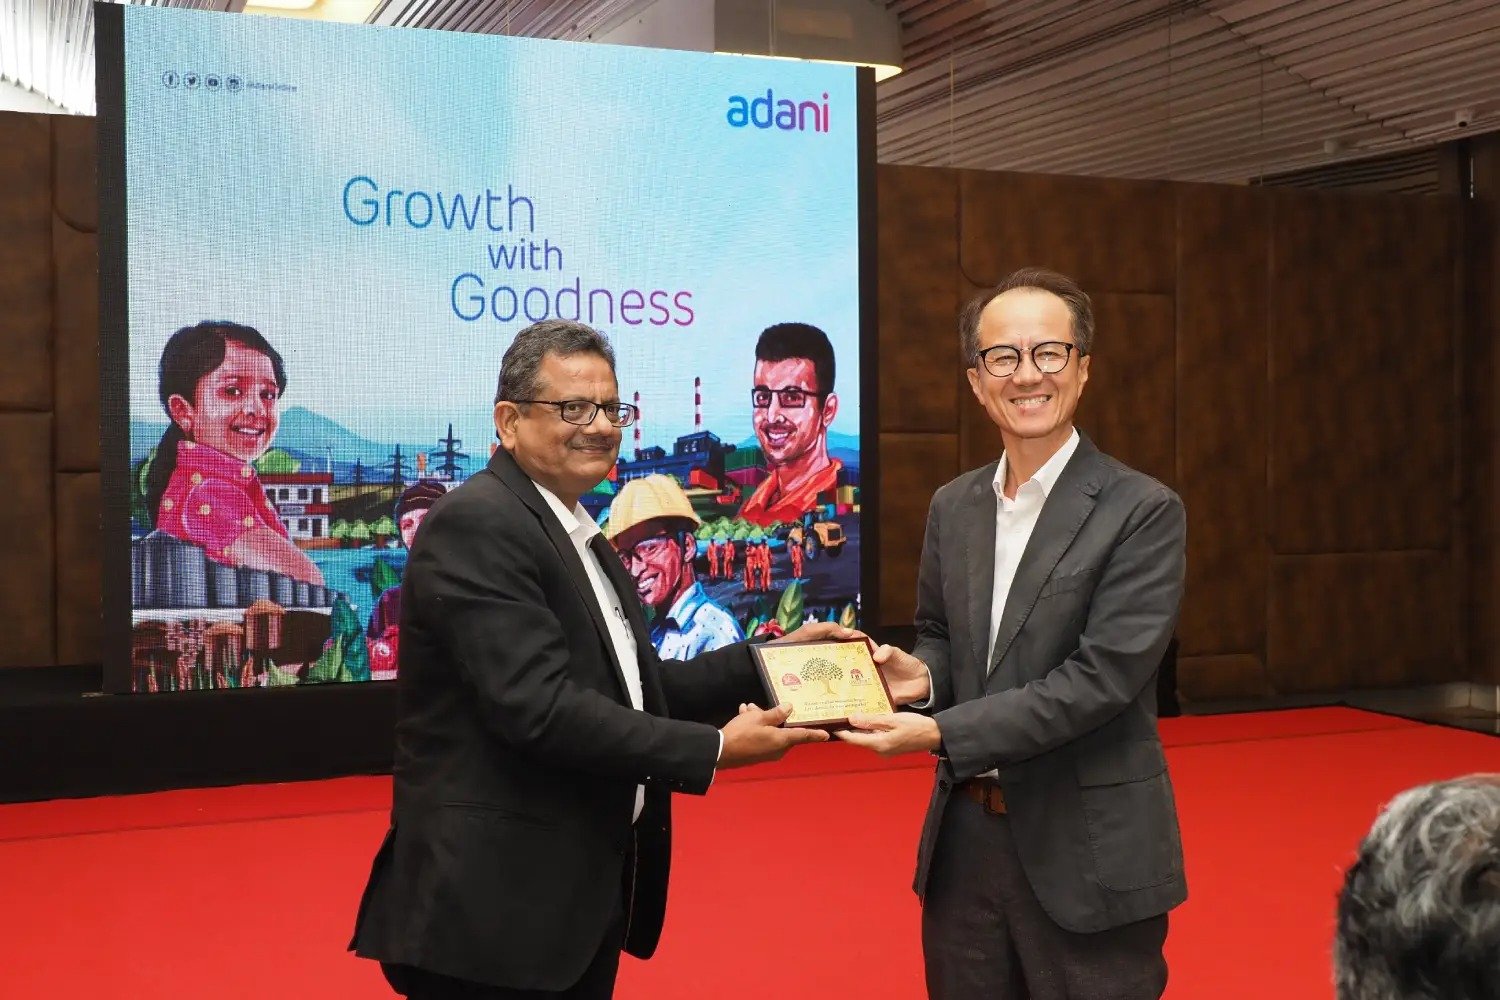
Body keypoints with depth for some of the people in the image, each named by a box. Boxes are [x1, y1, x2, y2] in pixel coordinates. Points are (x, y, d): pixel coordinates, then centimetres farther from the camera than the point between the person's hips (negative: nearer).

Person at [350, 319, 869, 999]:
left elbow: (635, 685, 14)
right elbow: (540, 707, -24)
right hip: (497, 906, -9)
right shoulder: (476, 526, -16)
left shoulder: (579, 534, 13)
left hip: (584, 895, 9)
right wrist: (715, 748, -20)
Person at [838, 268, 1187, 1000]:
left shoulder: (1142, 512, -12)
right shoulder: (953, 506, 6)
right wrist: (918, 671, -8)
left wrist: (941, 733, -23)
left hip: (1090, 853, -5)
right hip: (964, 839, 5)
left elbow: (1103, 675, -20)